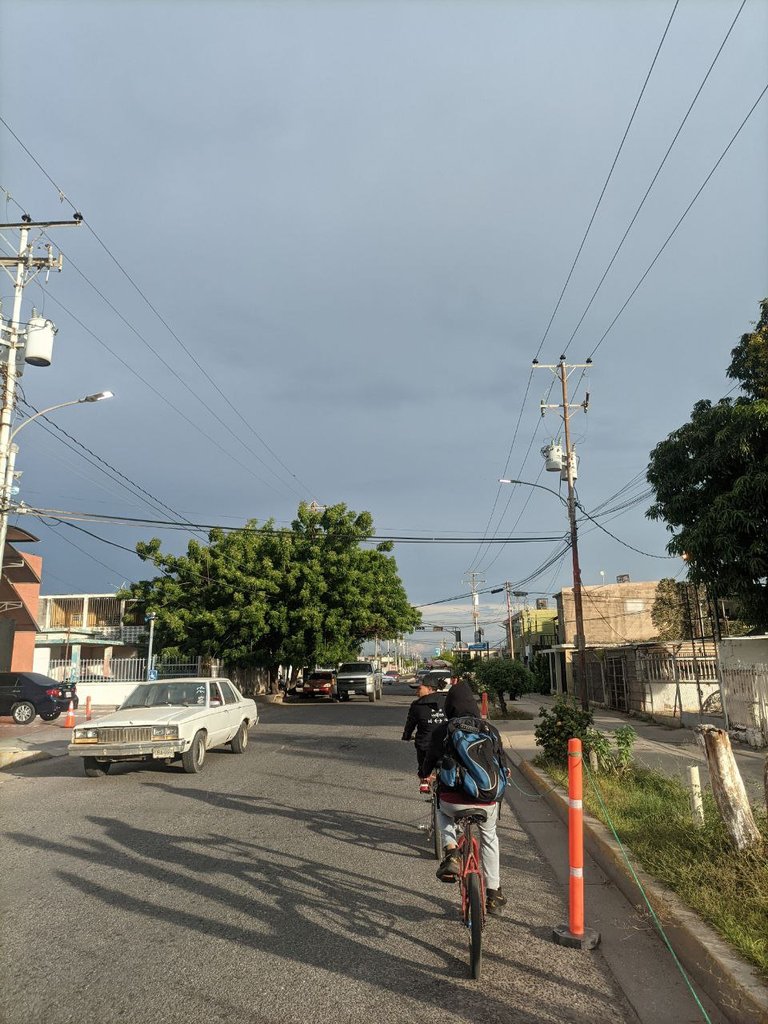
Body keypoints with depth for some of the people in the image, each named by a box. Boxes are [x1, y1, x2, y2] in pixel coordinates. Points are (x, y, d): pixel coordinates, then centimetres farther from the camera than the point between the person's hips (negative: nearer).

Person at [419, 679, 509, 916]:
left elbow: (430, 761, 9)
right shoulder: (490, 730, 2)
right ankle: (493, 894, 34)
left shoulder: (441, 731, -2)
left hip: (453, 800, -1)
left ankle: (451, 852, 9)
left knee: (443, 811, 34)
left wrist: (424, 774, 33)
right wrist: (504, 773, 38)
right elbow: (502, 762, 13)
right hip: (486, 801, 2)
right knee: (489, 837, 30)